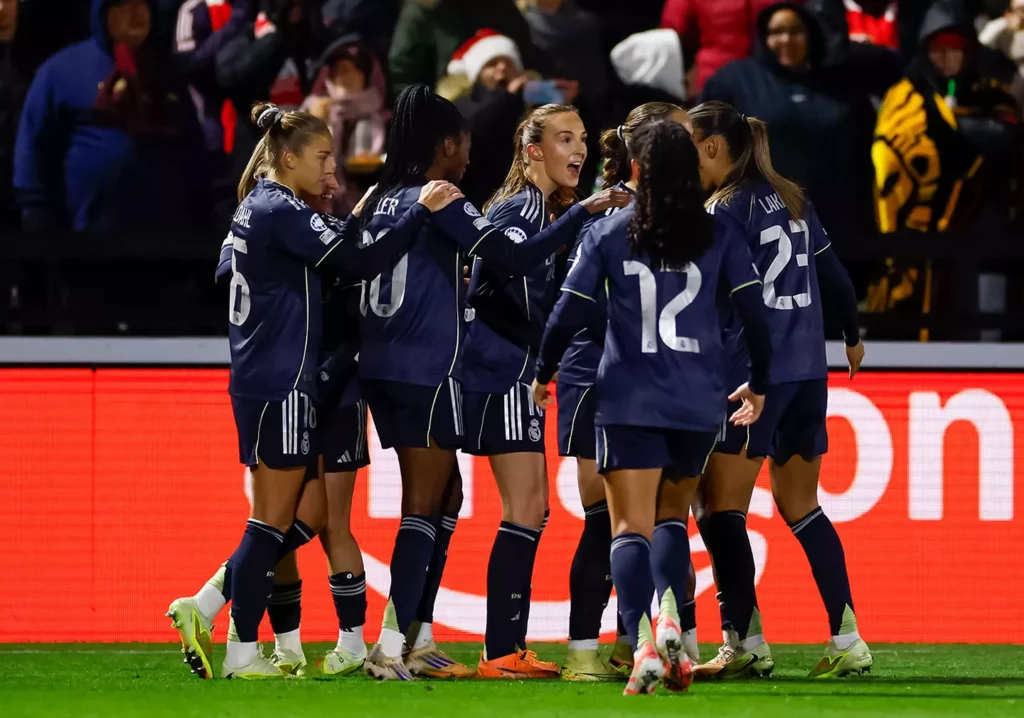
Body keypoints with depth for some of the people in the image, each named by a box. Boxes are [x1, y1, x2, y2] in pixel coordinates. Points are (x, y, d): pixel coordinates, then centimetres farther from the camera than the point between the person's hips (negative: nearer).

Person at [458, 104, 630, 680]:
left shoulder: (547, 208, 18)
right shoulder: (522, 206, -12)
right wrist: (582, 213, -38)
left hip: (519, 374, 10)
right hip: (503, 372, -10)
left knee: (533, 510, 10)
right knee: (524, 510, -12)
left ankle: (511, 649, 12)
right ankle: (502, 652, -13)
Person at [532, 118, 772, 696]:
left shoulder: (609, 234, 1)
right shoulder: (717, 236, 3)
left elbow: (569, 313, -1)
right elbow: (756, 312, -1)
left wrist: (542, 374, 16)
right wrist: (759, 385, 15)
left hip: (629, 403, -2)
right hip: (700, 403, 2)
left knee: (631, 527, -4)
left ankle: (643, 643, -26)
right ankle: (671, 613, -8)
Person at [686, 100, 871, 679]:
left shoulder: (726, 211, -9)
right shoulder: (791, 201, 12)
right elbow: (833, 274, 20)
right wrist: (853, 336, 35)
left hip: (752, 371, -8)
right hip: (808, 371, 8)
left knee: (722, 509, -2)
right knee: (801, 506, 14)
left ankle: (747, 642, -6)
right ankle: (848, 641, 7)